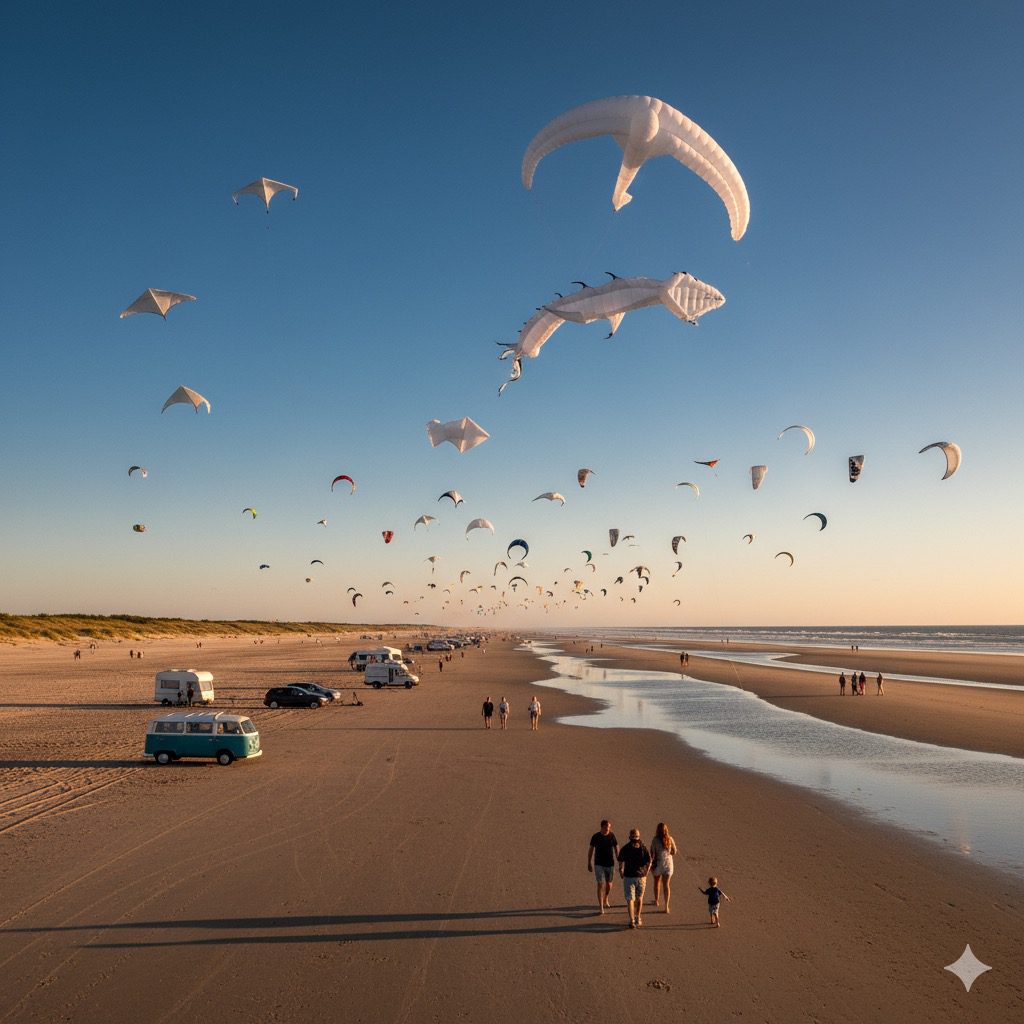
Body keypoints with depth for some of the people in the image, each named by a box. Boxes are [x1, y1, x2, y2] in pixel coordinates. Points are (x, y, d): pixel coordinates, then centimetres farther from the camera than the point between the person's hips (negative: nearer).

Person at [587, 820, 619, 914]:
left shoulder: (612, 836, -6)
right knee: (600, 884, -10)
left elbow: (616, 849, 1)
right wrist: (589, 863, 3)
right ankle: (601, 907, -5)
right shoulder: (596, 836, -10)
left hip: (610, 864, 2)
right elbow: (591, 850, 0)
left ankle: (605, 900, 42)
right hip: (598, 864, -2)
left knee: (609, 884, 15)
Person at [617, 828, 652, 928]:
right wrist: (645, 874, 9)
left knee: (630, 899, 4)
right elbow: (649, 863, -3)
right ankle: (638, 918, 29)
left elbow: (621, 863, -10)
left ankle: (632, 921, -6)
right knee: (639, 898, 19)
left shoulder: (625, 849, -6)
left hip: (628, 876, -2)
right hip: (641, 876, 2)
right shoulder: (644, 848, -3)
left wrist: (621, 873, 6)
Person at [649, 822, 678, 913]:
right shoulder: (670, 839, -9)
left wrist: (651, 864, -1)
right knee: (666, 885, 8)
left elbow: (652, 854, -13)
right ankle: (666, 907, 4)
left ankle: (656, 901, 40)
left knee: (657, 882, 22)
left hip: (658, 864, -1)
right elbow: (674, 852, 0)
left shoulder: (655, 840, -17)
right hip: (668, 863, 1)